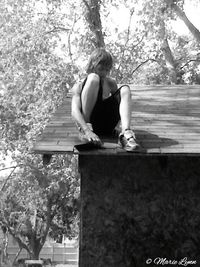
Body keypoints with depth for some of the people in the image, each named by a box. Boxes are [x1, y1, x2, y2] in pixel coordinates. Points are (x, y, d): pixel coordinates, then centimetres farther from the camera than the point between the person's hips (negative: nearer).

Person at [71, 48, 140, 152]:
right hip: (89, 123, -4)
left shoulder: (111, 84, 22)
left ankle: (126, 134, -36)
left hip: (107, 126, 4)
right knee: (93, 78, -16)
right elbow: (74, 111, -10)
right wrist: (87, 131, -29)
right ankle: (86, 129, -26)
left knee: (125, 90, -11)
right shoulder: (79, 87, 7)